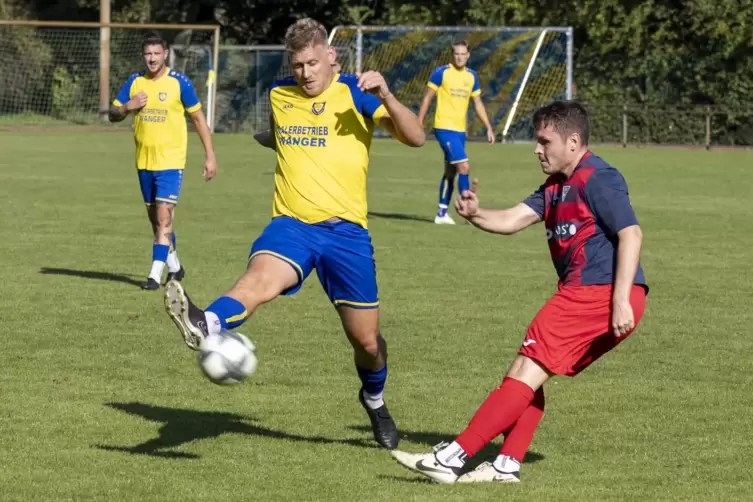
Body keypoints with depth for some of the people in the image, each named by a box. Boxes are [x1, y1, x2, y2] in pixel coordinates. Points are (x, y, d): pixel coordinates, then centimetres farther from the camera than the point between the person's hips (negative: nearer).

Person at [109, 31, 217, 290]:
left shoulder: (179, 82, -8)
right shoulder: (134, 82, 3)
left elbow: (199, 118, -1)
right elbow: (113, 115, 7)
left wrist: (210, 156, -3)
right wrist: (128, 107, -16)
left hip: (171, 161, -5)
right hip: (144, 161, 5)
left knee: (164, 215, -15)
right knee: (155, 218, 13)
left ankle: (156, 273, -17)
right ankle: (174, 265, 30)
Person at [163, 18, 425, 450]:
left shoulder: (355, 94, -2)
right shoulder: (279, 95, 11)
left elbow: (416, 137, -17)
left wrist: (385, 96, -28)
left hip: (345, 229, -1)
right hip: (291, 224, 1)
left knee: (366, 339, 7)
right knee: (261, 277, -34)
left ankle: (374, 399, 39)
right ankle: (207, 328, -63)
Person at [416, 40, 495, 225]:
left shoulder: (471, 76, 9)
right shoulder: (441, 72, -8)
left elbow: (478, 103, 16)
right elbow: (427, 98, -4)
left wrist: (488, 128, 11)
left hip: (460, 130, 7)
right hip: (445, 128, -7)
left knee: (450, 172, 11)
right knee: (464, 166, -15)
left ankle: (442, 213, 18)